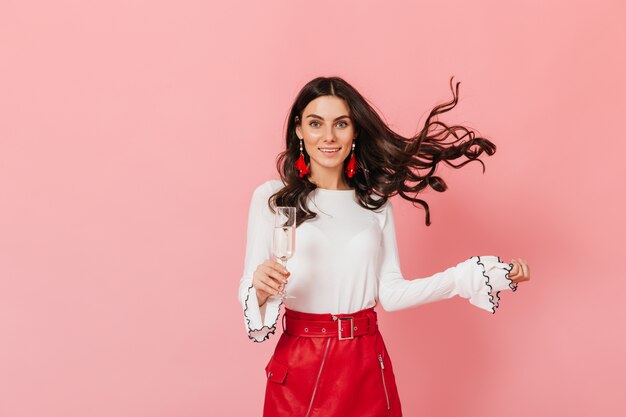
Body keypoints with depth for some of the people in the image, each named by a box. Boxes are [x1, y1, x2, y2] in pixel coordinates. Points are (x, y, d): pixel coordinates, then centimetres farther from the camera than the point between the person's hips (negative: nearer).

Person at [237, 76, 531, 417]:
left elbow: (390, 293, 0)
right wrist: (260, 287, -27)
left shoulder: (375, 202, 4)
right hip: (299, 364, -2)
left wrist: (468, 276, -5)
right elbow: (250, 290, -5)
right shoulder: (270, 197, -5)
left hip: (366, 364, 2)